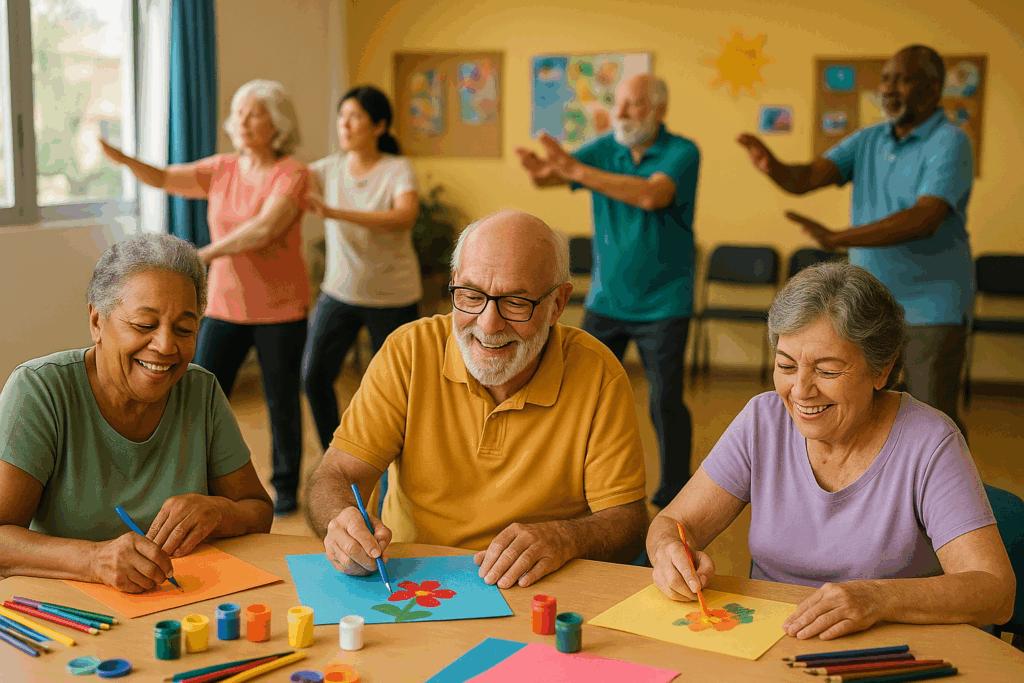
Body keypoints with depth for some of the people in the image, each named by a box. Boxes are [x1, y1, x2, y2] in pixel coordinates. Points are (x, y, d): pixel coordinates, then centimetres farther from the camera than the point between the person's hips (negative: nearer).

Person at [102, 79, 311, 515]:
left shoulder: (292, 173, -11)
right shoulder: (221, 169, 6)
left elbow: (265, 229, -24)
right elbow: (163, 179, 1)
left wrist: (206, 254, -22)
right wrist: (122, 158, -17)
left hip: (280, 309, -4)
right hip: (225, 305, 5)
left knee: (281, 401, 6)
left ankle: (286, 487, 24)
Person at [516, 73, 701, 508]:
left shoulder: (682, 153, -11)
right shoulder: (605, 150, 2)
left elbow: (652, 195, -30)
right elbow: (551, 177, -9)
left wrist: (577, 170, -34)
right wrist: (540, 169, -35)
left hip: (662, 305, -4)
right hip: (606, 300, 4)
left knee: (666, 402, -1)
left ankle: (675, 495, 16)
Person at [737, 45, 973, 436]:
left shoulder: (950, 143, -13)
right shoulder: (869, 141, 7)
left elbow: (924, 220, -28)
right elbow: (803, 179, -6)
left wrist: (837, 238, -34)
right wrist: (770, 165, -30)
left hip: (931, 308, -6)